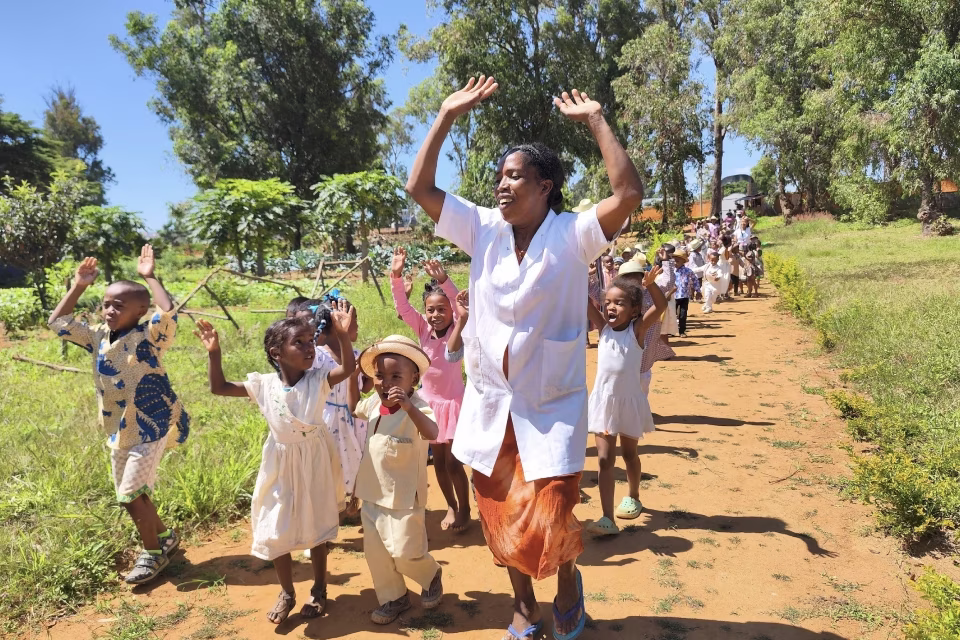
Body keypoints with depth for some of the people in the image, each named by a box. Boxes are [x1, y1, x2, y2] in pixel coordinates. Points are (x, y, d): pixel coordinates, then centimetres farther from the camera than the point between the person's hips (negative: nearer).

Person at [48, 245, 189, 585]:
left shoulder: (148, 337, -16)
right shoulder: (98, 336, 4)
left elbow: (169, 312, -35)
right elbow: (58, 322, 13)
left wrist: (149, 277, -24)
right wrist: (78, 286, 5)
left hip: (152, 427, -8)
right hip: (119, 431, 8)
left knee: (131, 494, -6)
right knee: (130, 495, 16)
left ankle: (153, 552, 16)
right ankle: (165, 536, 38)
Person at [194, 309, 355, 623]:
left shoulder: (318, 380, -14)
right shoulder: (264, 384, -10)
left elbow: (349, 368, -30)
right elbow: (219, 387, -5)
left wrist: (343, 336, -42)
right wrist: (214, 352, -15)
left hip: (314, 465, -2)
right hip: (281, 468, 2)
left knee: (317, 529, 14)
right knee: (276, 532, 12)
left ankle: (319, 590, 36)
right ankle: (287, 593, 35)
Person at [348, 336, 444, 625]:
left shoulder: (417, 407, -21)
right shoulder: (374, 403, 1)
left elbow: (432, 433, -41)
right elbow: (354, 408, 23)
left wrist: (408, 407, -56)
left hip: (404, 496, -7)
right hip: (373, 493, 7)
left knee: (405, 553, -1)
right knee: (376, 552, 14)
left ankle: (431, 576, 31)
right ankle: (393, 598, 33)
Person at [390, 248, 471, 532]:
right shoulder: (423, 328, -4)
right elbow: (402, 306, -14)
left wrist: (443, 281, -49)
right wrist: (396, 275, -30)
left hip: (452, 402, -4)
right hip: (429, 401, 4)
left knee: (453, 461, 1)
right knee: (438, 460, 14)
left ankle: (465, 509, 22)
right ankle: (451, 506, 34)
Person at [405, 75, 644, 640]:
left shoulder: (571, 235, -11)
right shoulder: (484, 229, -1)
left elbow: (630, 195, -26)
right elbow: (419, 188, -3)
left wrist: (596, 121, -21)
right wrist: (447, 116, -6)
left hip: (552, 408, -4)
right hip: (492, 404, 4)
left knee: (550, 524, -4)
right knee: (502, 519, 16)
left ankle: (569, 583, 34)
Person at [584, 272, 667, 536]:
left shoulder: (637, 329, -7)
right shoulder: (603, 327, -1)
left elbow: (661, 306, -21)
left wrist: (650, 284, -37)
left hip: (629, 401, -1)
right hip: (603, 401, 2)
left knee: (629, 454, 19)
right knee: (605, 459, -3)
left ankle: (632, 497, 44)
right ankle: (607, 519, -3)